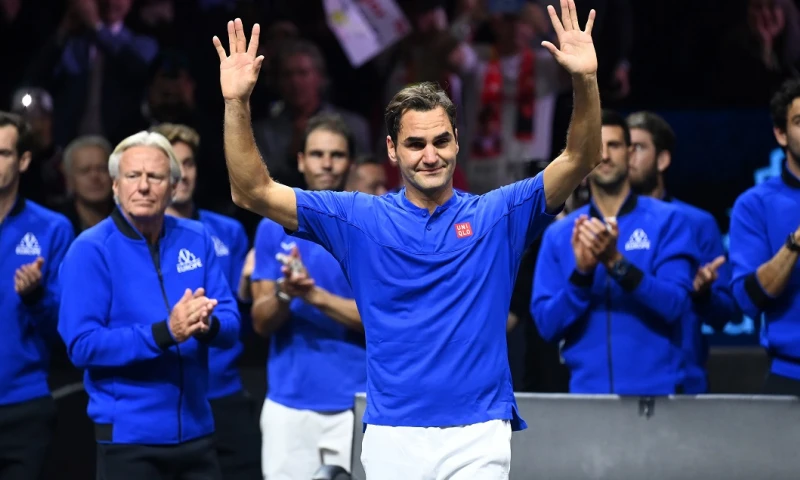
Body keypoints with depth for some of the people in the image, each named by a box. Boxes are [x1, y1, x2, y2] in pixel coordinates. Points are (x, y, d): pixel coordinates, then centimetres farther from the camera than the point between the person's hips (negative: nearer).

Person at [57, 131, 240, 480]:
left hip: (196, 429, 5)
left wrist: (207, 326, -20)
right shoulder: (91, 250, -8)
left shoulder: (197, 239, 6)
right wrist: (164, 333, -25)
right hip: (128, 436, -5)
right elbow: (82, 345, -16)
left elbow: (230, 325, 3)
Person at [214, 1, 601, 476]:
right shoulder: (359, 219, 7)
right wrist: (237, 103, -9)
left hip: (478, 437, -1)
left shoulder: (497, 215, 6)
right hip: (391, 438, 1)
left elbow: (580, 161, -4)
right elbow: (253, 192, 4)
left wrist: (586, 80, -20)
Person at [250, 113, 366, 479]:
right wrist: (285, 294, -17)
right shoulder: (274, 228, 8)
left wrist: (316, 296, -19)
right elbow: (261, 322, 5)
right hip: (287, 402, 2)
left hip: (355, 403, -2)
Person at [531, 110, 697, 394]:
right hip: (586, 391, 2)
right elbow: (547, 325, -1)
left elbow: (674, 304, -10)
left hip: (655, 391, -1)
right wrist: (581, 272, -17)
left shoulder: (666, 220, 0)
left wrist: (616, 262, -22)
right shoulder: (558, 234, 5)